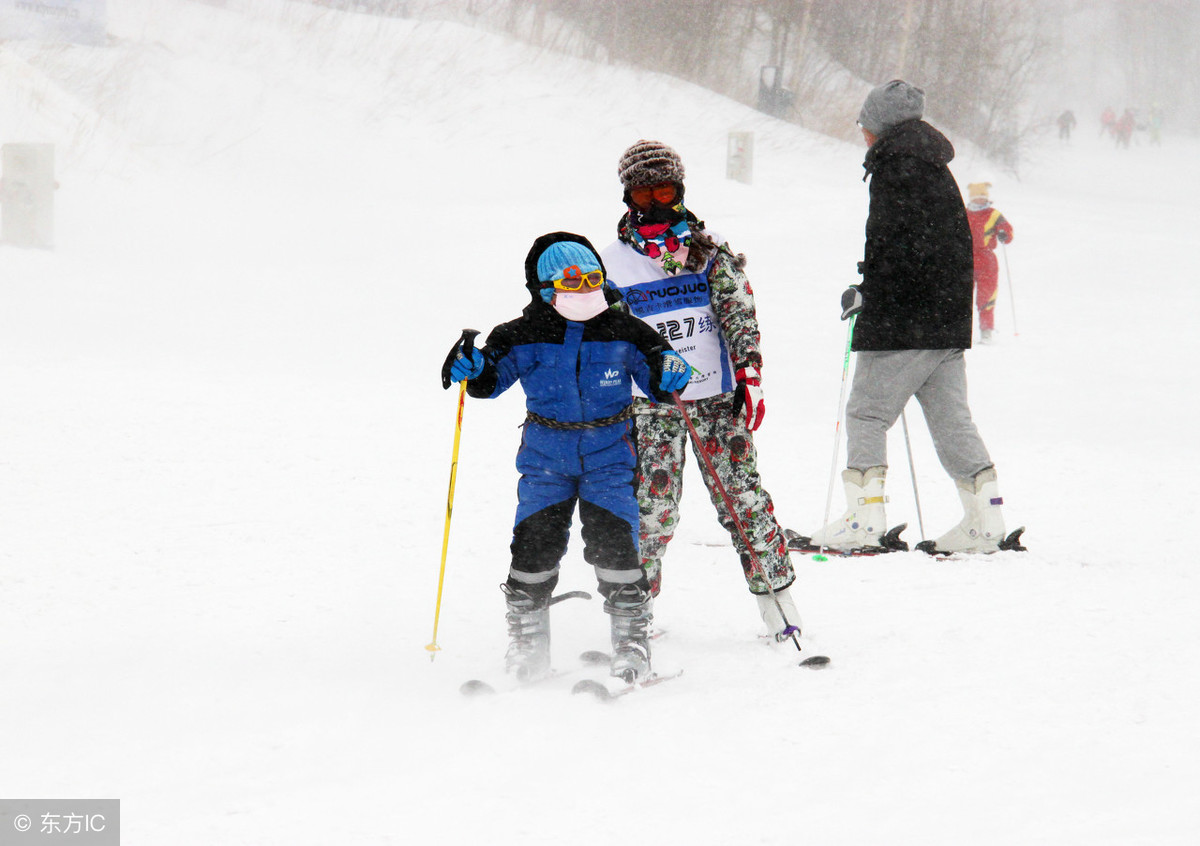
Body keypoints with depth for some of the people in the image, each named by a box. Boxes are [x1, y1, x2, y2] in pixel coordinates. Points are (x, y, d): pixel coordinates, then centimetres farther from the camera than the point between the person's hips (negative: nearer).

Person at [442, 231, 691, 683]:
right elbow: (492, 378, 2)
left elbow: (656, 381, 7)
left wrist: (669, 372, -16)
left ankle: (632, 636, 2)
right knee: (535, 542, -6)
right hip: (546, 454, 0)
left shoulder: (623, 334, 0)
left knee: (612, 542, -11)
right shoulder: (524, 337, -3)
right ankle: (527, 640, 11)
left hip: (608, 452, 0)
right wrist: (472, 368, -19)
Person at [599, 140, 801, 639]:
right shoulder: (612, 262, 8)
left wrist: (749, 377, -7)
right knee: (653, 509, -6)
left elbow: (740, 315, 4)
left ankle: (777, 598, 3)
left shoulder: (710, 248, 8)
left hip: (717, 395, 0)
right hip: (649, 404, 0)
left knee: (741, 496, -3)